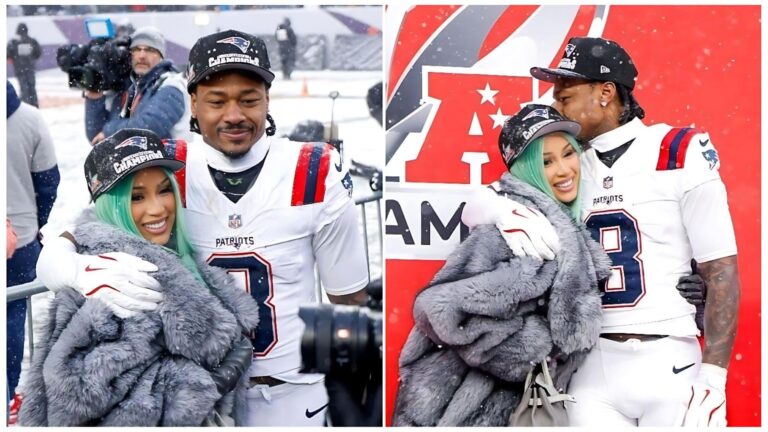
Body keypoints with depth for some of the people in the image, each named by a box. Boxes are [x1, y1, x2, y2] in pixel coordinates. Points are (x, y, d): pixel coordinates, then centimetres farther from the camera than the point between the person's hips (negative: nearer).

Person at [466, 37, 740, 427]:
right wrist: (504, 214, -19)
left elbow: (721, 271, -5)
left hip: (670, 364, -3)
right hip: (592, 366, 3)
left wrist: (713, 377, -11)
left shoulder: (681, 155, -4)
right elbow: (478, 206, 5)